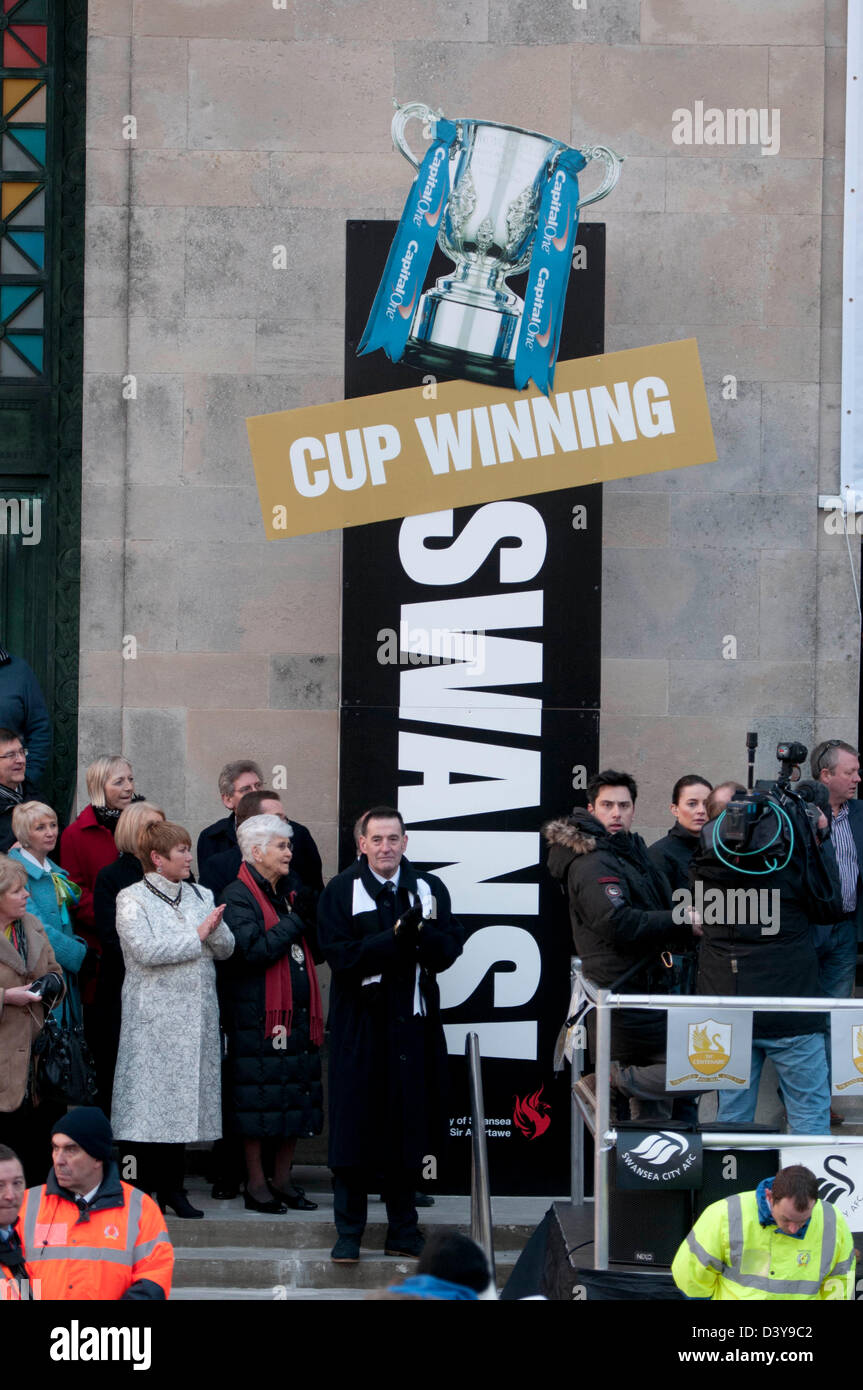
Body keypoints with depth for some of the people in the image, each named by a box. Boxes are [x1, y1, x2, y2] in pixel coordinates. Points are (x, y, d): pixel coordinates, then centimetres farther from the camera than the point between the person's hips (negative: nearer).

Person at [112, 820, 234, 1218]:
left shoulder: (200, 896, 14)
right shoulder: (132, 899, -3)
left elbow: (226, 948, 10)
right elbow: (146, 950, -17)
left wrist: (215, 928, -12)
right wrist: (198, 935, -8)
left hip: (197, 1015, 5)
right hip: (153, 1017, -5)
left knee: (186, 1096, 5)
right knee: (150, 1098, -6)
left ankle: (172, 1186, 12)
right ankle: (145, 1188, -1)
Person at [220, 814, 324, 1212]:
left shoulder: (285, 892, 17)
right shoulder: (238, 896, -8)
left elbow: (311, 950, 20)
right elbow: (252, 951, -21)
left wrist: (314, 917, 2)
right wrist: (296, 921, -15)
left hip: (297, 1012, 8)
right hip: (258, 1013, -8)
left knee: (297, 1097, 8)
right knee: (259, 1100, -3)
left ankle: (282, 1179, 17)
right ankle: (256, 1184, 4)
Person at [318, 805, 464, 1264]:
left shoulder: (429, 888, 8)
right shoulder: (341, 891, 0)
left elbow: (449, 950, 0)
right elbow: (339, 953, -11)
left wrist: (420, 932, -20)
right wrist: (394, 937, -20)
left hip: (413, 1020, 3)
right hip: (360, 1023, -3)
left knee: (408, 1127, 6)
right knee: (355, 1128, -2)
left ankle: (403, 1229, 16)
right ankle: (349, 1231, 5)